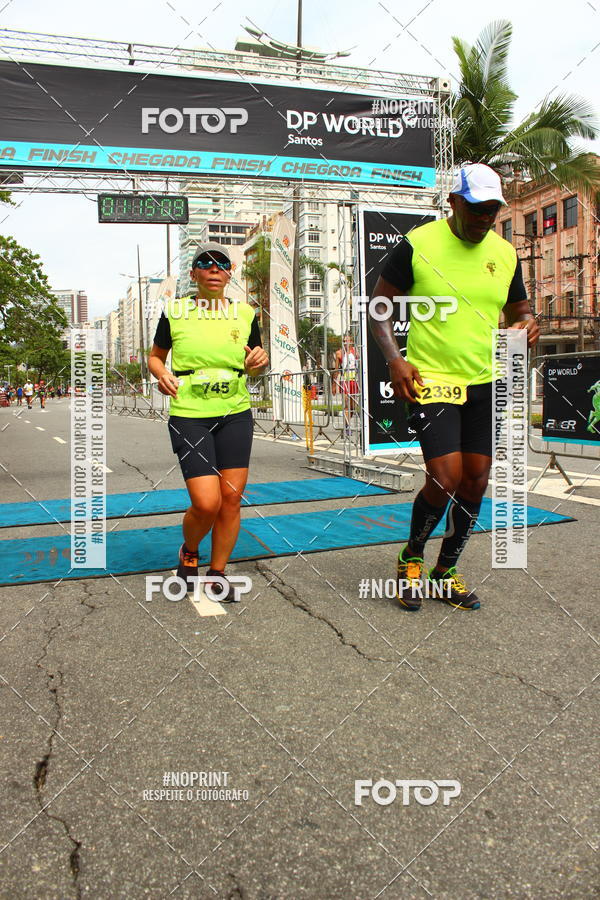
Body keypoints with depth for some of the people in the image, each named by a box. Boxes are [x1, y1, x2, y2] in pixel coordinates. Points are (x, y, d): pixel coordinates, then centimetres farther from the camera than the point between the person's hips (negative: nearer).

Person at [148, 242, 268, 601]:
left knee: (231, 498, 2)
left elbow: (256, 361, 20)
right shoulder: (174, 312, 3)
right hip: (189, 416, -3)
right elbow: (156, 356, 15)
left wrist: (260, 360, -3)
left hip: (235, 414, 3)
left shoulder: (245, 313, 8)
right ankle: (189, 553, 22)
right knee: (207, 503, -11)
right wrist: (162, 373, -7)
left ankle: (218, 573, 21)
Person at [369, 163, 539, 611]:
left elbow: (518, 309, 20)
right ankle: (411, 557, 15)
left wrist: (527, 323, -4)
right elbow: (379, 306, -1)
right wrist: (395, 359, -15)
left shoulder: (505, 253, 8)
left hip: (485, 384, 6)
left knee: (476, 482, 6)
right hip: (430, 381, -5)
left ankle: (445, 572, 25)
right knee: (445, 478, -15)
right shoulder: (418, 245, -6)